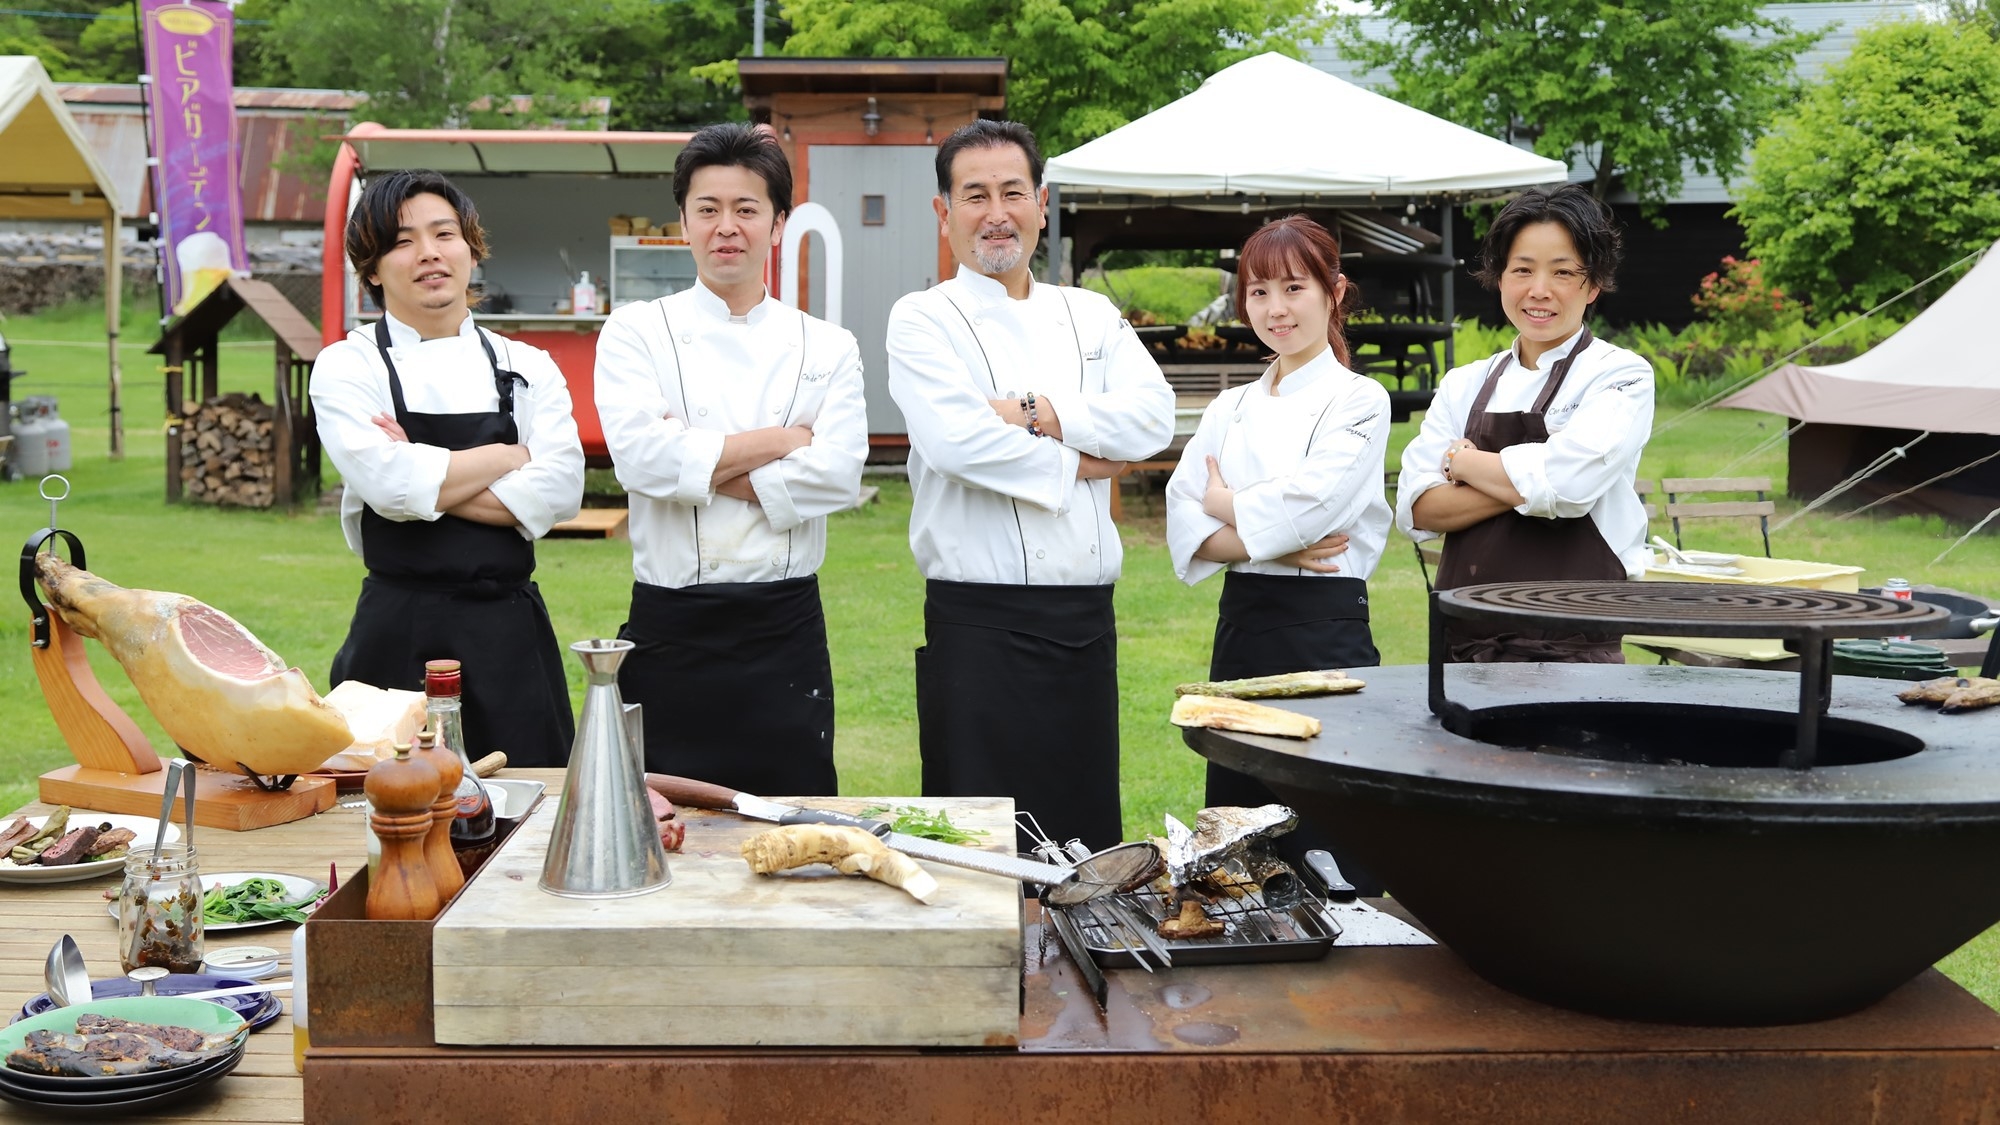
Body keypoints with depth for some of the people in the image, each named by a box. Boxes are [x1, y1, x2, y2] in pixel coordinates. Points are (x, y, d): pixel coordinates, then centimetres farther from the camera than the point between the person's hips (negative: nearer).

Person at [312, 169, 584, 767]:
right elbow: (387, 482, -15)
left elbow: (561, 489, -6)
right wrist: (507, 456, -4)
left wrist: (428, 483, -11)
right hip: (398, 640, -2)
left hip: (510, 633, 3)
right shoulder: (346, 367, 2)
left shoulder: (528, 367, 9)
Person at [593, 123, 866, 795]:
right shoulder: (636, 332, 4)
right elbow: (640, 455, -13)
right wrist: (782, 439, -8)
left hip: (785, 631, 1)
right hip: (672, 631, -1)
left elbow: (838, 474, -7)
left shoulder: (827, 349, 8)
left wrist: (701, 466, -11)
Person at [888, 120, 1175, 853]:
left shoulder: (1090, 316, 14)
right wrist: (1077, 465, -5)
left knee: (1088, 844, 10)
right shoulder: (924, 320, 0)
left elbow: (1153, 415, -2)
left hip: (1086, 620, 5)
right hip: (981, 622, -4)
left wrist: (1034, 413, -12)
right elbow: (955, 439, -16)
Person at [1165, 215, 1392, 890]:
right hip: (1241, 626, 6)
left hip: (1326, 627, -6)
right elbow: (1184, 523, 2)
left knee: (1326, 857, -2)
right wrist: (1265, 542, -14)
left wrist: (1226, 506, -2)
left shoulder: (1359, 402, -3)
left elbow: (1309, 502, -18)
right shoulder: (1230, 409, 12)